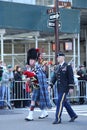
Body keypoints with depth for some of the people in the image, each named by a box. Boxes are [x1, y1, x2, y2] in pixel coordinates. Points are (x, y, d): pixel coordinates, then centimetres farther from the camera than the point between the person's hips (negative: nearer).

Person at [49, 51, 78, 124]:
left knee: (60, 102, -11)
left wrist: (71, 87, -14)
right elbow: (54, 77, 12)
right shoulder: (57, 67, 13)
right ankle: (73, 115, 27)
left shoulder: (68, 66, -7)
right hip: (59, 88, 8)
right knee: (64, 102, 13)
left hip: (65, 88, -8)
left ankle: (58, 119, -8)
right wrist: (50, 85, 0)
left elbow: (71, 77, -10)